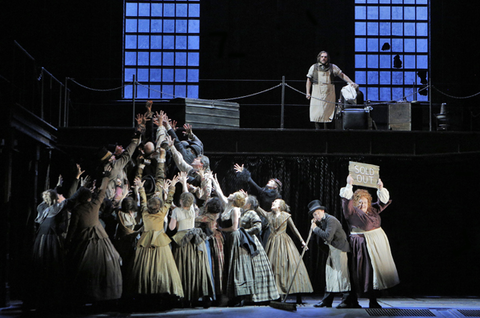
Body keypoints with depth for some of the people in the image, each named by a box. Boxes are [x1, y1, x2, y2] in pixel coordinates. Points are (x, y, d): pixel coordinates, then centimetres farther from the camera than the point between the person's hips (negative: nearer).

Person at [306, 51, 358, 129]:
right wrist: (308, 92, 7)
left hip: (329, 93, 0)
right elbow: (309, 80, 14)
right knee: (316, 114, -6)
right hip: (317, 93, 0)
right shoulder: (314, 67, 11)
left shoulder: (332, 67, 9)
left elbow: (342, 75, 13)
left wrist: (351, 82, 3)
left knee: (328, 113, -4)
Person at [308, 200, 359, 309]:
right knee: (330, 274, 12)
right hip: (332, 250, 10)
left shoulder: (331, 220, -18)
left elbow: (327, 236, -29)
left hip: (340, 249, -10)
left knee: (342, 273, -9)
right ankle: (327, 300, 18)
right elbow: (323, 238, 14)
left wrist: (316, 228, -17)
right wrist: (315, 225, 4)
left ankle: (349, 301, -5)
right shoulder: (322, 221, 11)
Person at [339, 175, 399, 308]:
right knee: (369, 271, -8)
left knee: (379, 269, 8)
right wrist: (349, 185, -23)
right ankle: (372, 301, -2)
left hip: (379, 242, 7)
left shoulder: (372, 210, 13)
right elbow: (347, 201, -18)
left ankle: (374, 299, 16)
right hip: (364, 244, -7)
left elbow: (383, 202, 21)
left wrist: (381, 188, 7)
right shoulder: (352, 212, -4)